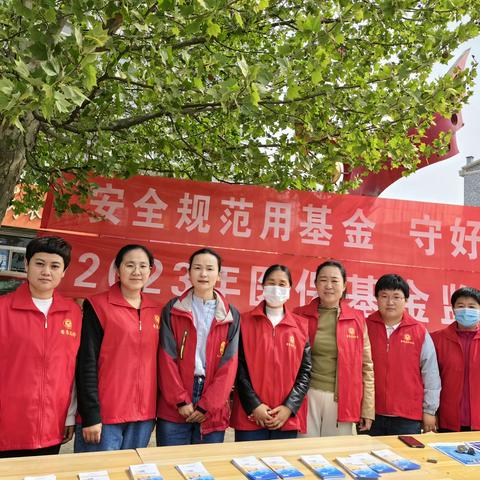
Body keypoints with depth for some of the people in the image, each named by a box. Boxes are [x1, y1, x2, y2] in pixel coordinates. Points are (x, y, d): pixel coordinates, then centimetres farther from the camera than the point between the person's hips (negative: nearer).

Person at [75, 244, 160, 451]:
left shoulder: (156, 311, 8)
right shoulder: (98, 306, -6)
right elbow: (87, 364, -9)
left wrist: (154, 411, 10)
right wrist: (90, 415, -13)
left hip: (143, 417, 5)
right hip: (103, 416, -4)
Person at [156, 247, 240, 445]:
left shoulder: (231, 316, 4)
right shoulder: (172, 310, 3)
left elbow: (229, 365, -1)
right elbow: (167, 359, -2)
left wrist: (206, 405, -7)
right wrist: (181, 400, -9)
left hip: (212, 413, 1)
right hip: (174, 410, -1)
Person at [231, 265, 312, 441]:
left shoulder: (301, 326, 6)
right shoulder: (245, 322, 1)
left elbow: (306, 370, 4)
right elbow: (239, 367, -2)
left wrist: (289, 407, -6)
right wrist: (254, 405, -10)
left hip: (288, 418, 2)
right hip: (250, 415, -1)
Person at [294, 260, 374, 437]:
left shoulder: (357, 319, 2)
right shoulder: (300, 315, 0)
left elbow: (366, 367, 5)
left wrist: (368, 410, 4)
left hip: (342, 400, 1)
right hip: (307, 397, 0)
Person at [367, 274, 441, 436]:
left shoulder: (420, 332, 0)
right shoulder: (366, 327, -1)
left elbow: (430, 375, 4)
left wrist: (429, 410, 4)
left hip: (409, 418, 0)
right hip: (372, 416, 0)